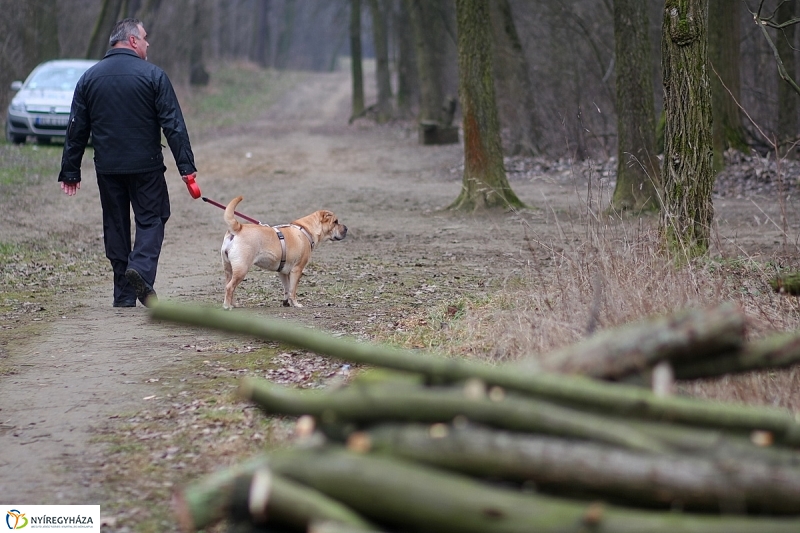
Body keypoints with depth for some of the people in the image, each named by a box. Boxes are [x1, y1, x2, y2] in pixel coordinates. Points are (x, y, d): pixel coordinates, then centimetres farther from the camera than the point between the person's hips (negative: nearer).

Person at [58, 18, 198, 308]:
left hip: (107, 168, 3)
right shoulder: (153, 75, -5)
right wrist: (186, 166, -8)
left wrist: (70, 171, 12)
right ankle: (141, 268, -19)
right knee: (151, 219, 7)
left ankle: (124, 295, 11)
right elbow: (173, 125, -9)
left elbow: (76, 130, 7)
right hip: (146, 165, -3)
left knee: (115, 225, 11)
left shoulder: (89, 78, 6)